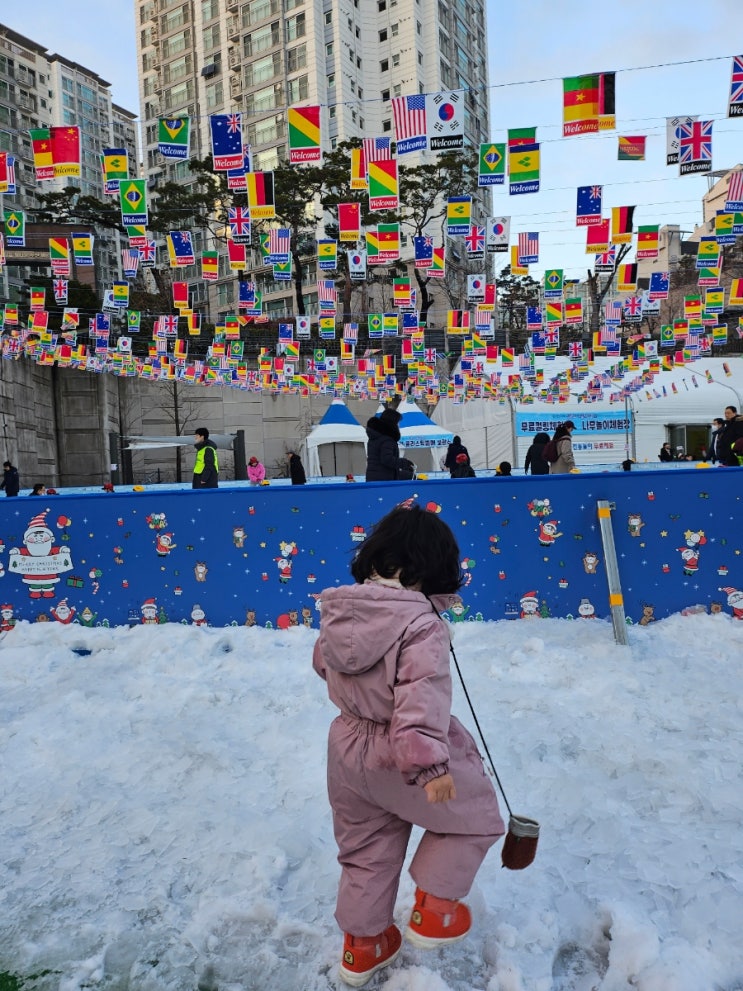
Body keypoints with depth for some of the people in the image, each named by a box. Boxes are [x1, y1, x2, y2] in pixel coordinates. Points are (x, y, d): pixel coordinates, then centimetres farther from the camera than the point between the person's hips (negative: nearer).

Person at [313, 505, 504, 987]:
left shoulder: (338, 608, -3)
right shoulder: (421, 623, -25)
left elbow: (324, 663, 13)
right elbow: (422, 699, -30)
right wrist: (429, 762, -24)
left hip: (348, 748, 7)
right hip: (400, 757, -7)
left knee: (365, 847, 26)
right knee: (474, 816, 21)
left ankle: (363, 942, 41)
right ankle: (434, 909, 25)